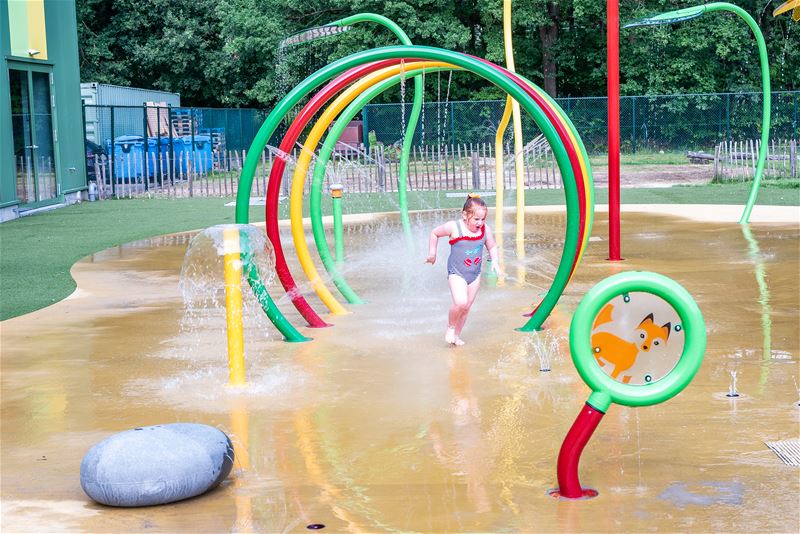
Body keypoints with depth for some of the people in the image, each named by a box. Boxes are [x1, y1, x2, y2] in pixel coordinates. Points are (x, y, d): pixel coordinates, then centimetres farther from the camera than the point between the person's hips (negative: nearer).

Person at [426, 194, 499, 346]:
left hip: (475, 275, 5)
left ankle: (456, 334, 31)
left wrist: (494, 261, -4)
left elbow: (492, 247, 12)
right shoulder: (454, 228, -16)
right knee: (460, 302, -24)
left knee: (466, 307, 11)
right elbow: (434, 233, 0)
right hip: (456, 273, -5)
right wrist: (432, 253, 4)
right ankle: (450, 327, 2)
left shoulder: (485, 230, -5)